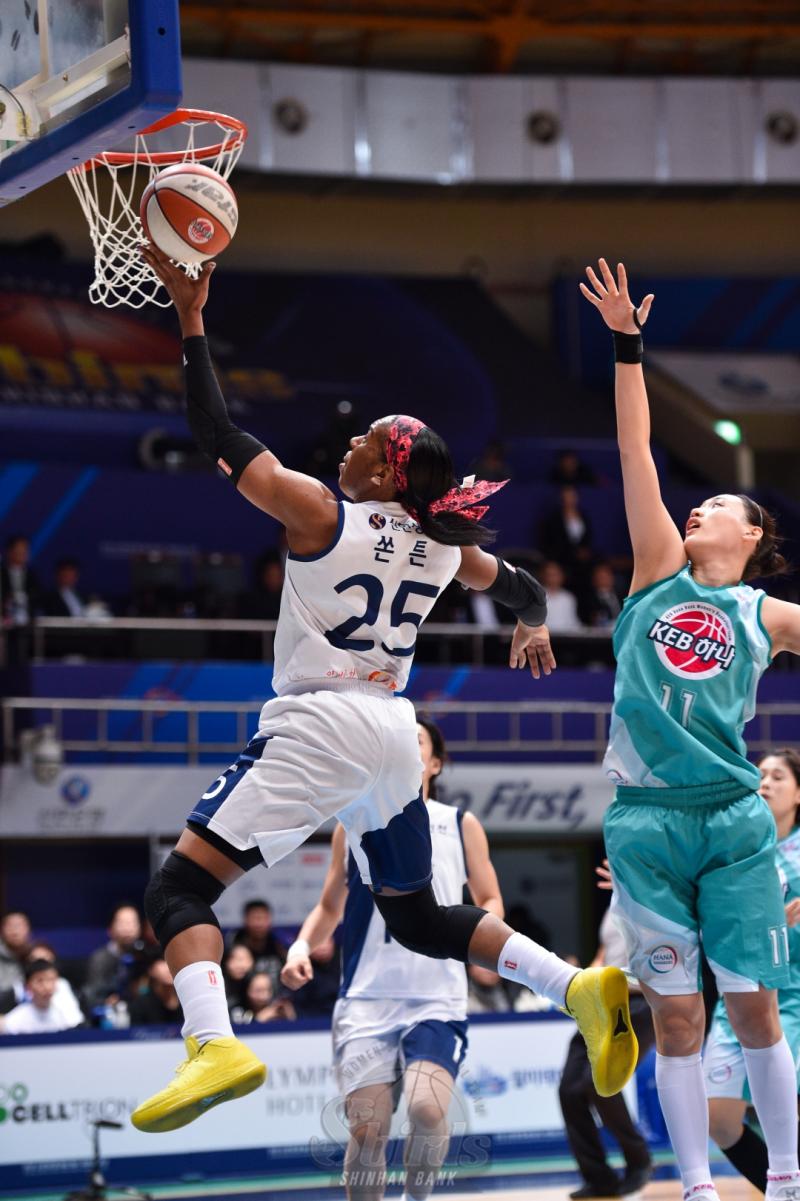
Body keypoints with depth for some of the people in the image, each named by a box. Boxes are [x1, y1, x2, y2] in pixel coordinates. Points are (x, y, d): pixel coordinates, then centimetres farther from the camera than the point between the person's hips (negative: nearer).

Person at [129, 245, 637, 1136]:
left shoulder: (321, 516, -7)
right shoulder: (440, 546, 10)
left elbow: (218, 436, -6)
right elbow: (525, 590, 28)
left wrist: (191, 317, -2)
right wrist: (534, 626, 51)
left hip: (318, 726, -7)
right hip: (393, 731, 7)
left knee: (180, 887, -8)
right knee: (418, 919, 22)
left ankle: (215, 1044, -33)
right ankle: (581, 988, 4)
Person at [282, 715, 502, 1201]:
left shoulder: (461, 825, 8)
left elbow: (492, 902, 13)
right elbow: (330, 907, 20)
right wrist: (301, 947, 1)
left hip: (438, 1000, -1)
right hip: (366, 999, 2)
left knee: (428, 1107, -21)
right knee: (367, 1127, -6)